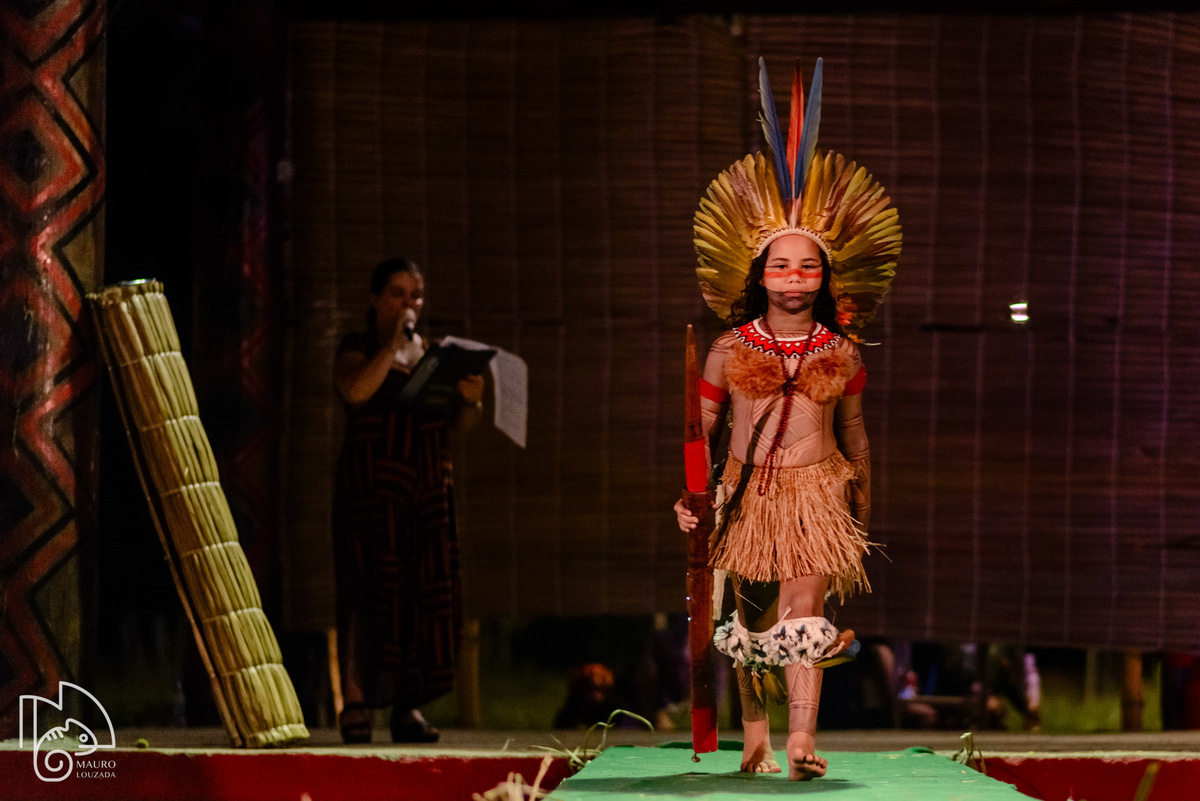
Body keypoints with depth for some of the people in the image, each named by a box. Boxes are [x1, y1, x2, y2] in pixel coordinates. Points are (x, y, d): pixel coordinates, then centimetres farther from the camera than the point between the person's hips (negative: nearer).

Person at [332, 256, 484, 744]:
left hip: (425, 488, 5)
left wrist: (470, 399, -6)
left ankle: (408, 707, 2)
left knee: (424, 590, 0)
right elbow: (356, 391, -22)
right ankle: (355, 702, -10)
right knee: (368, 589, -11)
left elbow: (460, 425, 15)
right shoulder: (356, 350, 2)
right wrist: (393, 343, -16)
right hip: (371, 486, -5)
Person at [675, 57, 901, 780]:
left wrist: (863, 524, 16)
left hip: (819, 494, -1)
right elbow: (700, 429, 8)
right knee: (753, 618, 5)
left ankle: (802, 740, -22)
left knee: (804, 612, -13)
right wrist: (689, 495, -3)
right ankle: (755, 736, 15)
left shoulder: (842, 354, 5)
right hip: (747, 495, 1)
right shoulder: (732, 350, 3)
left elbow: (856, 440, 13)